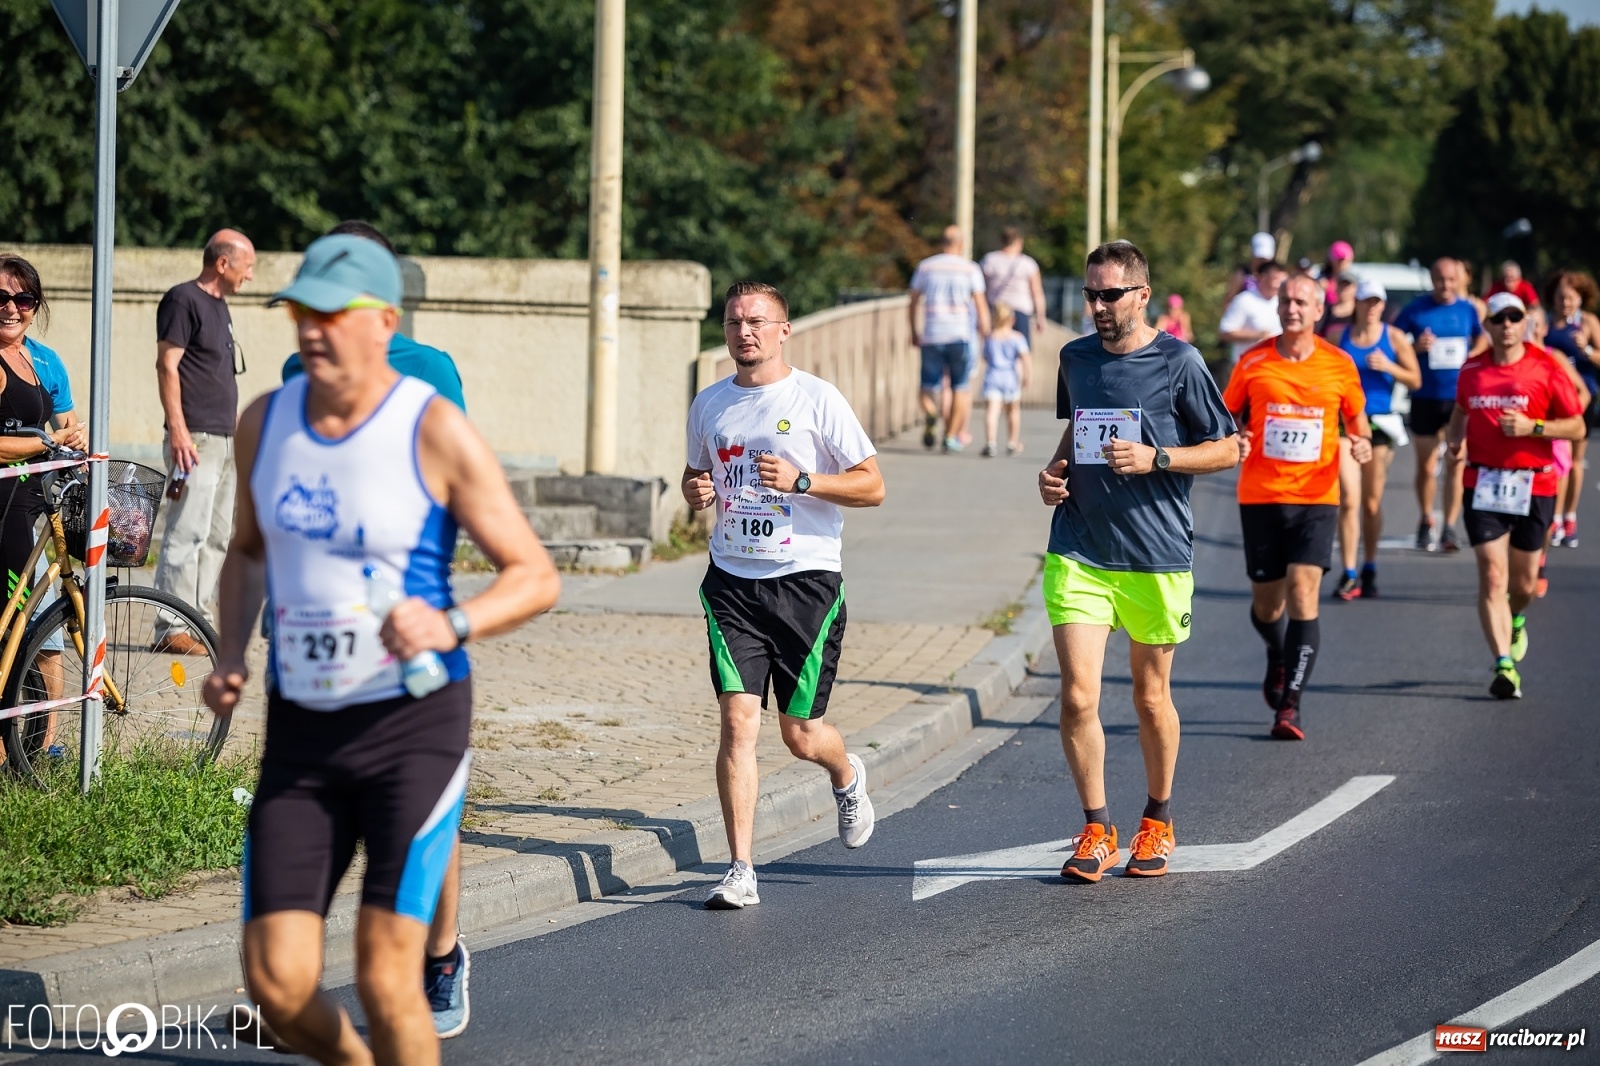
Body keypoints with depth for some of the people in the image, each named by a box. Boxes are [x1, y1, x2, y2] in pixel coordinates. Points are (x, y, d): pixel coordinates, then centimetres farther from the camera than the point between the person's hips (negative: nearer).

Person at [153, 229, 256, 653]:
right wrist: (178, 431, -20)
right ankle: (172, 629, -13)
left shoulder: (219, 305, 19)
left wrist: (239, 428, 23)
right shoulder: (183, 300, -8)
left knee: (215, 538, 11)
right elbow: (167, 365, -14)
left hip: (224, 441, 10)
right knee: (187, 533, -12)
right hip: (195, 440, -10)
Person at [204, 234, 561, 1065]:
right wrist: (229, 659, 5)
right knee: (278, 987, -4)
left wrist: (451, 625, -27)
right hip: (302, 731, 4)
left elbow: (536, 578, -8)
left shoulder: (437, 433, -12)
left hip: (416, 724, -4)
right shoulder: (265, 421, 3)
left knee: (384, 977, -14)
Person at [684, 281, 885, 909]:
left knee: (801, 734, 5)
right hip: (732, 581, 3)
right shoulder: (710, 404, 9)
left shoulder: (817, 399, -4)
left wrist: (801, 480, -17)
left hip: (805, 579, -3)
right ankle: (741, 872, -7)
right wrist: (695, 491, 1)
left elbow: (872, 486, -3)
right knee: (738, 721, -10)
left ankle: (846, 776, 42)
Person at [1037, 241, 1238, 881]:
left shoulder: (1179, 363, -6)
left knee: (1151, 696, 11)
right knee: (1078, 696, -9)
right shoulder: (1075, 359, 8)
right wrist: (1053, 470, 6)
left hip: (1157, 555, -3)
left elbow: (1227, 449, -2)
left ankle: (1158, 821, 30)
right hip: (1079, 551, 3)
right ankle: (1096, 830, 5)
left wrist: (1156, 458, -15)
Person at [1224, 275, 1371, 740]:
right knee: (1266, 603, 9)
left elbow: (1357, 418, 14)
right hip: (1260, 495, 1)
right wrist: (1232, 441, -11)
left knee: (1303, 595, -15)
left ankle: (1290, 706, -13)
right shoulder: (1253, 362, 1)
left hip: (1316, 497, -1)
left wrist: (1363, 443, -8)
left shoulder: (1339, 365, 1)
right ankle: (1278, 660, 43)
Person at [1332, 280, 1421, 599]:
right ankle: (1349, 575, -10)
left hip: (1379, 423, 1)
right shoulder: (1339, 337, 4)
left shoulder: (1394, 338, 3)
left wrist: (1389, 367, -11)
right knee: (1348, 499, -11)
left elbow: (1415, 380, 4)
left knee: (1372, 503, 7)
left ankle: (1369, 570, 22)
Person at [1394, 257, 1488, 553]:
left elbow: (1482, 338, 21)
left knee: (1456, 463, -7)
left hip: (1460, 398, 1)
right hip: (1425, 398, -1)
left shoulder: (1468, 310, 5)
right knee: (1426, 466, 7)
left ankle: (1450, 529, -6)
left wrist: (1472, 356, 2)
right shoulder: (1415, 309, -3)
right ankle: (1426, 523, 27)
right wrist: (1415, 347, -18)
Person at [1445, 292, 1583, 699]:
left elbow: (1576, 427, -3)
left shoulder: (1547, 368, -5)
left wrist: (1532, 427, -17)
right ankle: (1504, 665, -12)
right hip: (1484, 484, 1)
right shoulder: (1472, 370, 5)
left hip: (1534, 484, -1)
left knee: (1523, 581, 9)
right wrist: (1455, 437, 4)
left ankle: (1516, 620, 44)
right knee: (1492, 576, -11)